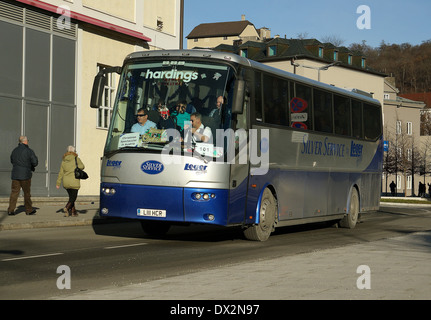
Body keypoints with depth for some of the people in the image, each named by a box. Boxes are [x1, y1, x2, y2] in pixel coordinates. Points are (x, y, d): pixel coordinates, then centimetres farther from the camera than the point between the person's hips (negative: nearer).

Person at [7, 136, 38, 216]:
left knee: (14, 192, 4)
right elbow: (35, 162, -9)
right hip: (25, 175, -4)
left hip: (15, 175, 4)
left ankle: (11, 210, -4)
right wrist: (30, 166, 14)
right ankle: (29, 210, 16)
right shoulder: (29, 151, -8)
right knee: (27, 193, 7)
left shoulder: (14, 150, 9)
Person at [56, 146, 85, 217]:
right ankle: (66, 208, -25)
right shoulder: (76, 159, -6)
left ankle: (73, 211, 14)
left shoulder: (64, 160, 8)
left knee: (71, 197, 17)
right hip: (74, 182, -5)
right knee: (73, 197, -2)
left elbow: (61, 173, 7)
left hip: (66, 182, 5)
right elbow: (82, 167, 3)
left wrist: (58, 183, 8)